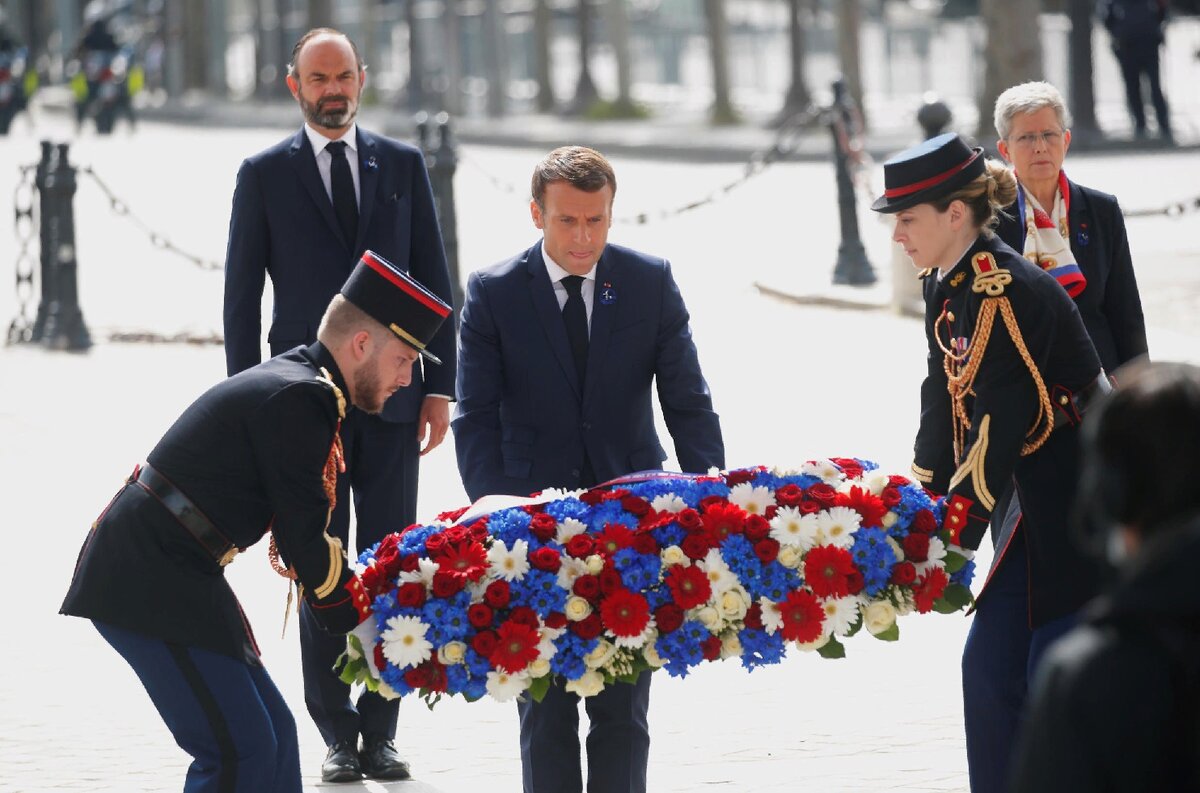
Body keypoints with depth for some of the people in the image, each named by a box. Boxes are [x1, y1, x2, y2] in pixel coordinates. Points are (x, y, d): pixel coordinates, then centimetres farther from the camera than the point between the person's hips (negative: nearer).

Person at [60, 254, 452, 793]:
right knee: (239, 750, -11)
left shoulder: (297, 382, 14)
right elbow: (301, 541, -16)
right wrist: (366, 620, -3)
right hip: (148, 583, -11)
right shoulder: (300, 399, -17)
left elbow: (300, 530, 16)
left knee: (272, 734, 12)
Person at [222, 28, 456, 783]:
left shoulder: (403, 166, 8)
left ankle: (380, 729, 7)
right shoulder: (265, 174, 4)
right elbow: (242, 295, 4)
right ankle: (338, 734, 7)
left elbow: (434, 281, 8)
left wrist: (439, 388, 2)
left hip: (393, 399, 1)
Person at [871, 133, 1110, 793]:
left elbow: (1004, 423, -23)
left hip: (1086, 509, -9)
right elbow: (946, 404, 14)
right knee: (989, 671, 8)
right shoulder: (948, 288, 7)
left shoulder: (1008, 291, -22)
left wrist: (953, 533, -21)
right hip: (1042, 508, 9)